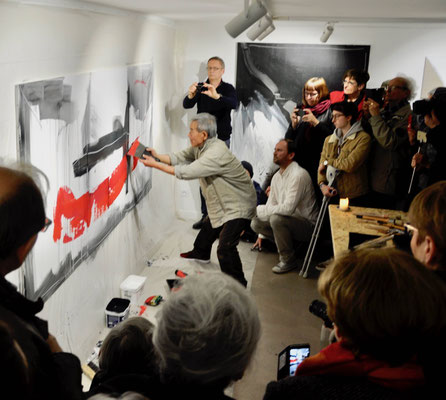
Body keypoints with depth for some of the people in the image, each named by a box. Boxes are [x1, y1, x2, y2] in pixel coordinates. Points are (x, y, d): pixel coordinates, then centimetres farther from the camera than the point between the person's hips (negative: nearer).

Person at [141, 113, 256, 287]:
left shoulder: (216, 153, -32)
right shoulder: (201, 147, 0)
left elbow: (186, 172, -32)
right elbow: (181, 157, 6)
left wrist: (155, 165, -25)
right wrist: (158, 156, -10)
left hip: (237, 207, -10)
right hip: (220, 204, 10)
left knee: (225, 248, -18)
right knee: (208, 229, 31)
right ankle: (200, 253, 60)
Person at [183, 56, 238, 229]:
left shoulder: (228, 88, -1)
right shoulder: (200, 88, 4)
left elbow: (234, 104, -23)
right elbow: (186, 105, -11)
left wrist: (216, 96, -41)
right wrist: (190, 95, -34)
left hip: (222, 138, -2)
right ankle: (205, 215, 11)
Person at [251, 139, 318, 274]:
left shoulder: (298, 175, -21)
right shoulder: (277, 177, 7)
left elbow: (288, 208, -30)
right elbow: (271, 205, 12)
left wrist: (261, 210, -19)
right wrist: (262, 235, 10)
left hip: (307, 225, -8)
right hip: (287, 220, 9)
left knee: (276, 219, -34)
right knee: (256, 223, -7)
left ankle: (288, 259, -14)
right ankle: (288, 246, 8)